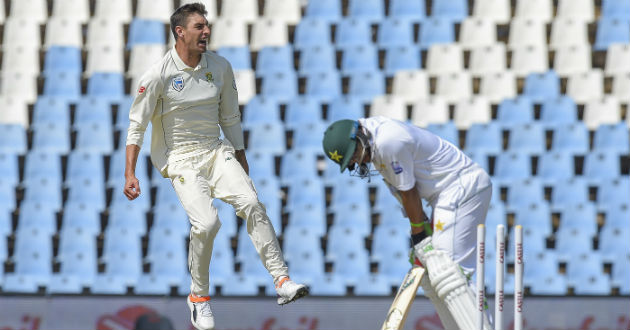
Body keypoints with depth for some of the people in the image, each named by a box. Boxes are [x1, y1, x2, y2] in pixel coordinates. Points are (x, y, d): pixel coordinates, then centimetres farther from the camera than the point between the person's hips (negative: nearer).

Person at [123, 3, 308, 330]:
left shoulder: (220, 67, 3)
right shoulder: (158, 75, -10)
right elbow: (137, 125, -6)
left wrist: (240, 160, 19)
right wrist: (130, 174, -12)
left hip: (216, 152, 4)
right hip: (180, 159, -4)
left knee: (251, 203, -20)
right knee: (206, 223, -23)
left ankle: (282, 281, -21)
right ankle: (199, 296, -1)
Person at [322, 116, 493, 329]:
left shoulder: (389, 142, -23)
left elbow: (408, 192, -14)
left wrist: (419, 234, -3)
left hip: (464, 188, -11)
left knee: (447, 272, -19)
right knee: (430, 276, 9)